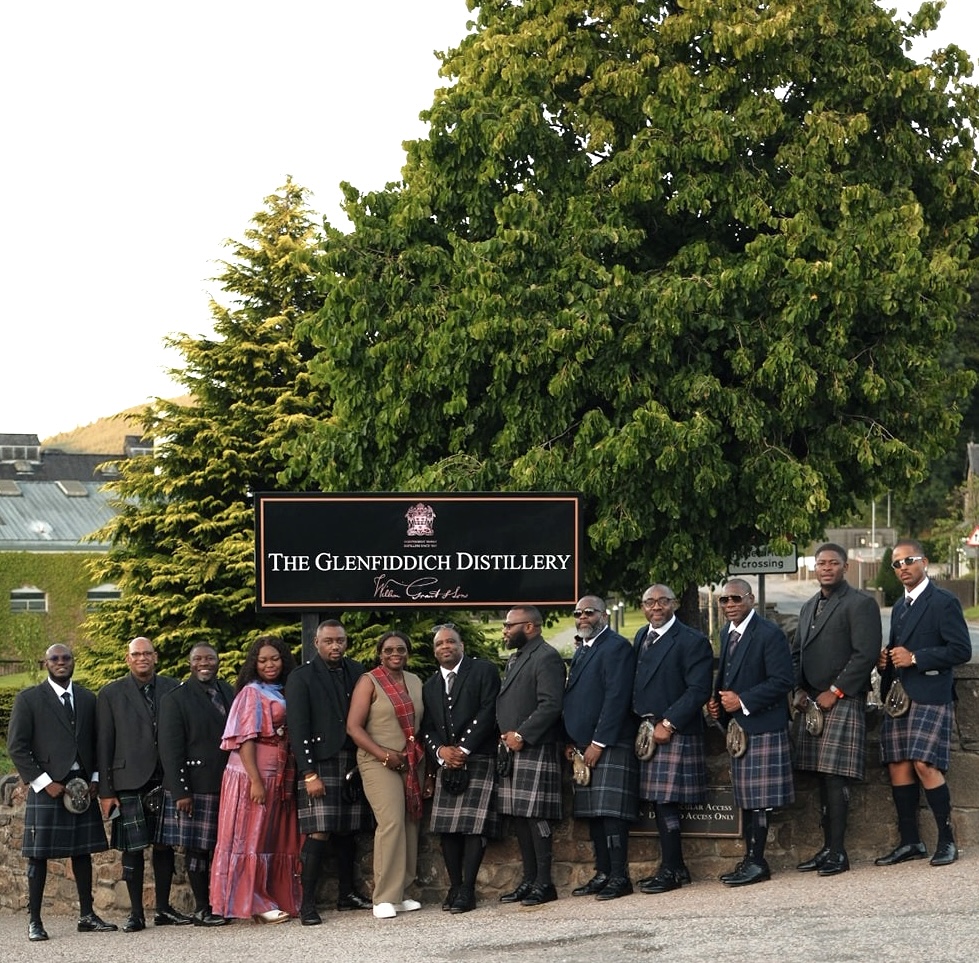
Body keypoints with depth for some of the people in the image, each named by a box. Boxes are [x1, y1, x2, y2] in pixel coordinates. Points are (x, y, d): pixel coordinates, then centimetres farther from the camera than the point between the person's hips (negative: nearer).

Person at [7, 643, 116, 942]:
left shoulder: (87, 699, 13)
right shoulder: (28, 699, -1)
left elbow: (96, 742, 17)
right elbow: (16, 746, -5)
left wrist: (95, 778, 2)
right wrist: (44, 782, -12)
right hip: (47, 787, -4)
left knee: (83, 851, 8)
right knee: (39, 854, -2)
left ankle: (86, 915, 15)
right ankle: (34, 921, 1)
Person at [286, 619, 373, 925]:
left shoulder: (357, 672, 10)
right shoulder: (301, 678, -1)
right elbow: (298, 729, -6)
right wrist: (308, 774, -13)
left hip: (352, 763, 4)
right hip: (319, 764, -4)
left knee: (348, 832, 9)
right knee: (318, 833, -10)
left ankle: (347, 893, 20)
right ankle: (308, 903, -9)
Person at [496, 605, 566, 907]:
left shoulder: (546, 658, -9)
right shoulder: (515, 659, 22)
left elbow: (551, 705, -18)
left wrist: (521, 735, -19)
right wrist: (505, 735, 9)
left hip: (535, 749, -10)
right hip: (512, 750, 10)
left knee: (535, 816, -9)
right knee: (518, 816, 10)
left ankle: (544, 883, -6)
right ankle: (529, 880, 15)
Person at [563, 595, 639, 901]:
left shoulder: (616, 647, -8)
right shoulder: (582, 651, 21)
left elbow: (617, 698, -16)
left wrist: (599, 743, -18)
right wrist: (571, 742, 12)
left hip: (610, 746, -9)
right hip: (584, 745, 9)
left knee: (611, 811, -11)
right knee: (592, 813, 8)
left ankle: (619, 877, -9)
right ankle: (602, 874, 12)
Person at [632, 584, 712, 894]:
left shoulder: (693, 641, -7)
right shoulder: (642, 637, 15)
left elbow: (698, 690, -13)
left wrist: (668, 723, -16)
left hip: (676, 733, -7)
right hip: (647, 733, 7)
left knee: (666, 802, -8)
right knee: (658, 803, 8)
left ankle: (671, 871, -1)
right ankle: (675, 867, 16)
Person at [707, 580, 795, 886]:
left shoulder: (769, 634, -13)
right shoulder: (727, 634, 14)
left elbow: (782, 682, -17)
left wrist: (742, 700, -19)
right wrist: (717, 700, 5)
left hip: (761, 726, -9)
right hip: (737, 727, 9)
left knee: (757, 799, -7)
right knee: (745, 799, 12)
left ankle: (756, 862, -4)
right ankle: (751, 860, 17)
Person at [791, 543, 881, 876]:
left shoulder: (860, 604, -4)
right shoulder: (809, 607, 20)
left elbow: (866, 654, -13)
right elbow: (796, 653, 23)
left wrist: (834, 692, -15)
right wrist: (799, 690, 6)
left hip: (844, 702, -7)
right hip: (813, 704, 7)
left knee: (835, 778, -10)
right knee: (823, 778, 7)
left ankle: (837, 853, -8)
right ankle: (828, 849, 12)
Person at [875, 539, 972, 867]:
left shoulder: (944, 602, -4)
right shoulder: (899, 608, 21)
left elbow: (962, 650, -12)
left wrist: (915, 658, -15)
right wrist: (885, 660, 8)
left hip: (931, 696, -8)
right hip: (898, 698, 8)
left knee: (925, 766, -15)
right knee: (898, 767, 3)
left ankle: (947, 841, -5)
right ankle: (909, 842, 10)